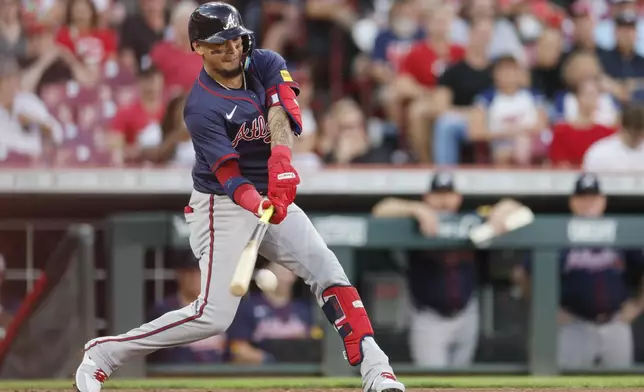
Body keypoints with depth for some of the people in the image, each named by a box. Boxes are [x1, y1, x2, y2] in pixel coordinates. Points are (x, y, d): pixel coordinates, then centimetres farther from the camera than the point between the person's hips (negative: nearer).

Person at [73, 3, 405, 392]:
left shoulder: (267, 65, -3)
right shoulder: (201, 108, -19)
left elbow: (282, 115, -22)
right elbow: (228, 175, -27)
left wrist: (281, 158, -42)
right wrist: (256, 205, -48)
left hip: (274, 196, 6)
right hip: (224, 206, -6)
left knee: (326, 268, -13)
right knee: (213, 315, -14)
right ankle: (103, 354, -3)